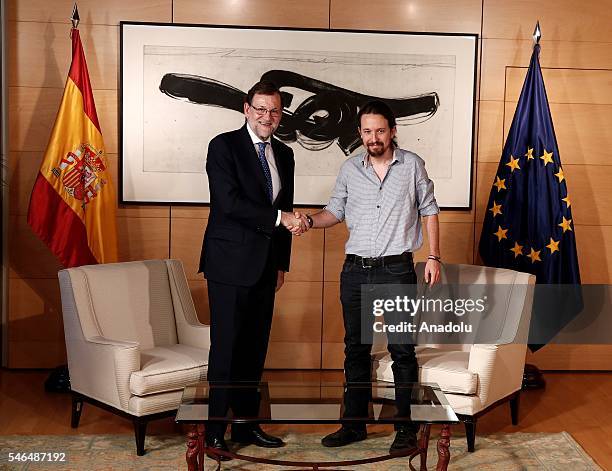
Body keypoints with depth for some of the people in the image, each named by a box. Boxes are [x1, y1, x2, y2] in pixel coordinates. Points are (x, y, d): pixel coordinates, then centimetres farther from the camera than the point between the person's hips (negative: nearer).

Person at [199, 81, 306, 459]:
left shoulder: (284, 154, 14)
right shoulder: (224, 146, -5)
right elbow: (230, 203, -17)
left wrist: (282, 263, 15)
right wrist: (279, 217, -17)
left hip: (265, 267, 6)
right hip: (231, 264, -6)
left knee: (255, 349, 11)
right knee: (226, 347, -2)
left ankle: (247, 425, 22)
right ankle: (214, 431, 8)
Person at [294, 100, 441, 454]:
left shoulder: (412, 165, 0)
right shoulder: (350, 169, 6)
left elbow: (429, 210, 5)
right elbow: (336, 211, 12)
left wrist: (433, 257, -1)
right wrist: (309, 221, -8)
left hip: (397, 269, -3)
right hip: (356, 270, 3)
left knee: (402, 350, 1)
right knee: (356, 348, 10)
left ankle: (406, 428, 13)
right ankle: (354, 423, 22)